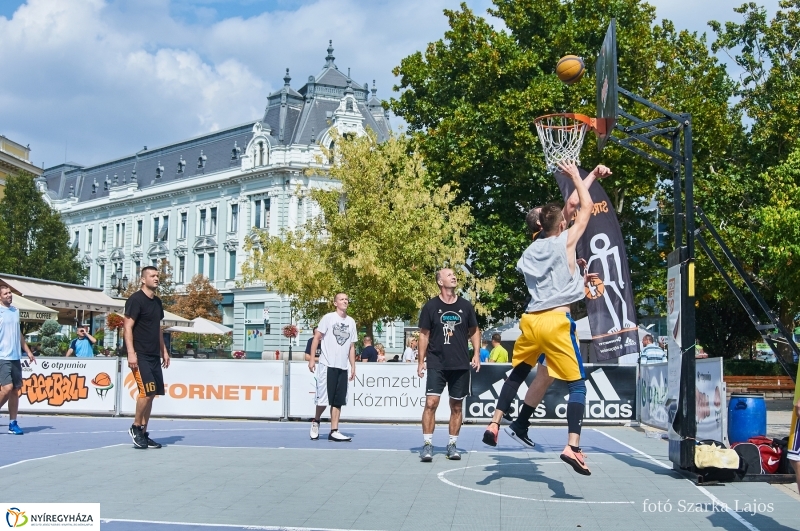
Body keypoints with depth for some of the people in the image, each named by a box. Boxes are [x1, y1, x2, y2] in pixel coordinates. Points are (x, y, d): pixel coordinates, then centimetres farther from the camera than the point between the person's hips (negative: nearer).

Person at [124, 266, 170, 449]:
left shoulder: (157, 302, 16)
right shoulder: (135, 300, -8)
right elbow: (127, 327, -13)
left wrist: (164, 350, 19)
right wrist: (131, 352, -21)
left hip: (154, 356, 8)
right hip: (140, 356, -8)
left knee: (151, 394, 6)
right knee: (146, 391, -15)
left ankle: (143, 434, 13)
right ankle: (135, 427, 3)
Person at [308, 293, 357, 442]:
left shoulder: (351, 322, 13)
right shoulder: (328, 318, -1)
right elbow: (317, 337, -2)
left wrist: (353, 366, 10)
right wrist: (311, 358, -9)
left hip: (343, 367, 5)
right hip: (327, 365, -4)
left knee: (338, 401, 3)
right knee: (324, 398, -4)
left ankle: (334, 432, 6)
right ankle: (316, 421, 22)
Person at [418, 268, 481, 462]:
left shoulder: (465, 306, 5)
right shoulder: (431, 306, -1)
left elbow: (474, 331, 13)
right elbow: (424, 335, 3)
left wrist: (476, 354, 2)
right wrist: (421, 361, -1)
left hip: (460, 365, 2)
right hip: (436, 364, -2)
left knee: (456, 406, 7)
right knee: (431, 402, -11)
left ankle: (452, 445, 17)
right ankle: (427, 445, -5)